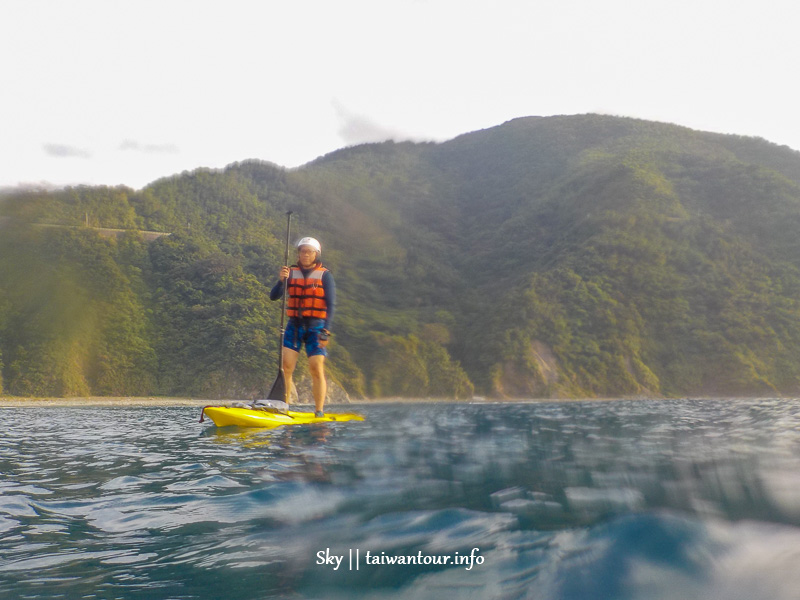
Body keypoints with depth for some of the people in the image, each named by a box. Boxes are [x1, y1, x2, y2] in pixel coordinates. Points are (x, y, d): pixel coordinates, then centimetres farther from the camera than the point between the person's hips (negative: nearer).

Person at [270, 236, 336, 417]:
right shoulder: (292, 272, 7)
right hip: (294, 326, 3)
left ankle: (319, 413, -1)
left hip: (316, 327, -3)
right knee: (285, 367, -6)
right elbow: (273, 297, 0)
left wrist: (326, 330, -18)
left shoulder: (324, 275, -1)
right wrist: (282, 280, -19)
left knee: (317, 370, -7)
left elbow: (331, 304, -7)